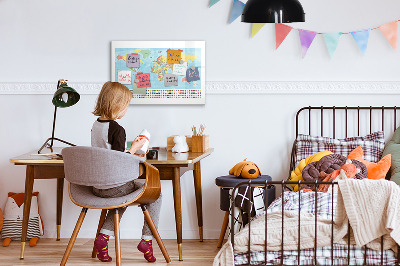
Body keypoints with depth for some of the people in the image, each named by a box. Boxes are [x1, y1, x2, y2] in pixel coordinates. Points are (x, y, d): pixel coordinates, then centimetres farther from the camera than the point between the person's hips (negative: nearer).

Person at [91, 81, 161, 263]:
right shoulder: (117, 130, -20)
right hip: (114, 186, -8)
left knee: (123, 195, 36)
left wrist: (131, 154, 19)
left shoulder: (96, 125, 6)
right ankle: (147, 239, 9)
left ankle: (104, 236, 19)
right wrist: (134, 148, -9)